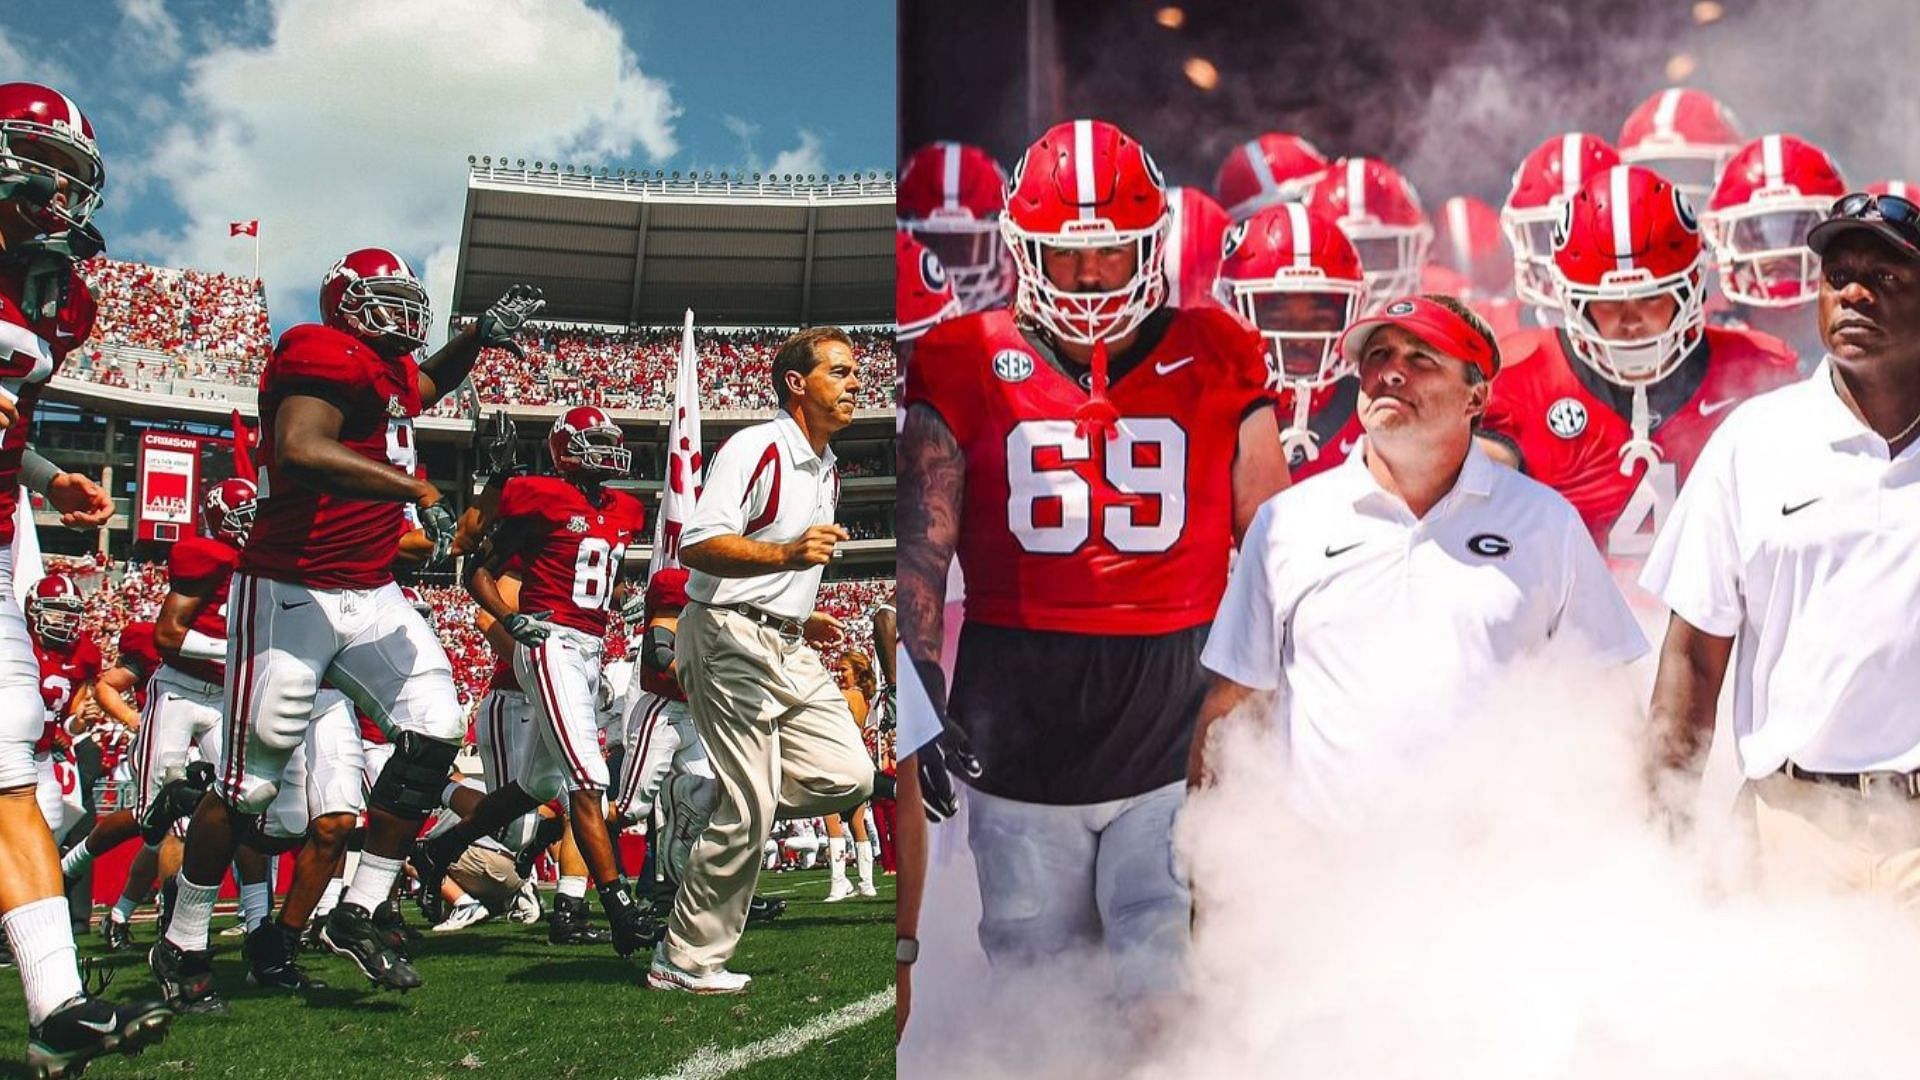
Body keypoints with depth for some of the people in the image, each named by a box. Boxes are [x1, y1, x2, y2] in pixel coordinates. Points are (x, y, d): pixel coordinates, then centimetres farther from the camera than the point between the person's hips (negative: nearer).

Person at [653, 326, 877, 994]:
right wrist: (787, 554, -31)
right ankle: (685, 961, 6)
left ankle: (716, 808, 14)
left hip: (787, 646, 9)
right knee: (750, 808, -9)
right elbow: (696, 545, -22)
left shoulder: (826, 471, 19)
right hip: (730, 639, -9)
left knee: (849, 778, -2)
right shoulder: (756, 449, -11)